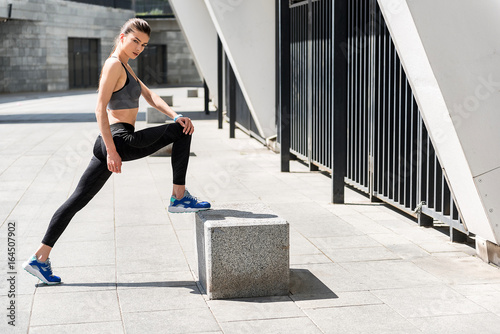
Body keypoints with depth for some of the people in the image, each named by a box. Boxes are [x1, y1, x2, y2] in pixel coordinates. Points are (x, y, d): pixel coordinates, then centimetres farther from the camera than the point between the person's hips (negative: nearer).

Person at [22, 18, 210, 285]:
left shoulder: (124, 66, 21)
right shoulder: (114, 65, -10)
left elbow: (149, 96, 20)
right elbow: (100, 109, -17)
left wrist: (175, 115, 3)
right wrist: (112, 151, -21)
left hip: (109, 144, 10)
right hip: (120, 140, -10)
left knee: (77, 200, 8)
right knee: (181, 133, -1)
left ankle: (39, 258, 10)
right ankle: (179, 198, 3)